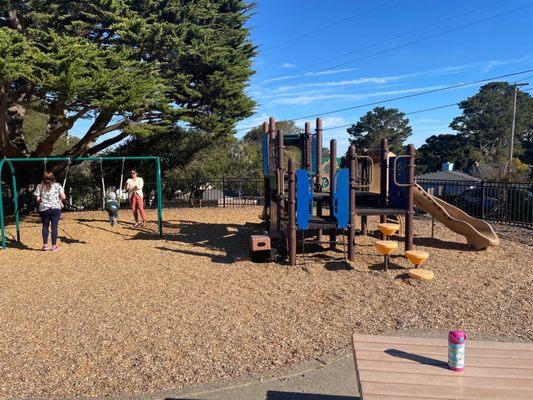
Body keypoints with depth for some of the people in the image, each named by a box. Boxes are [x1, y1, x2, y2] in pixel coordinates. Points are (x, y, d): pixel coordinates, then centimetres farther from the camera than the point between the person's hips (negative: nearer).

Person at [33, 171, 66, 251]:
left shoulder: (40, 186, 2)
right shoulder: (57, 185, 0)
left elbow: (37, 200, 0)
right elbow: (63, 197, -4)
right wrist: (59, 200, 16)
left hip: (44, 209, 1)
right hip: (56, 208, -1)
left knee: (45, 226, 16)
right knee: (54, 227, 3)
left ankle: (45, 245, 17)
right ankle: (54, 246, 7)